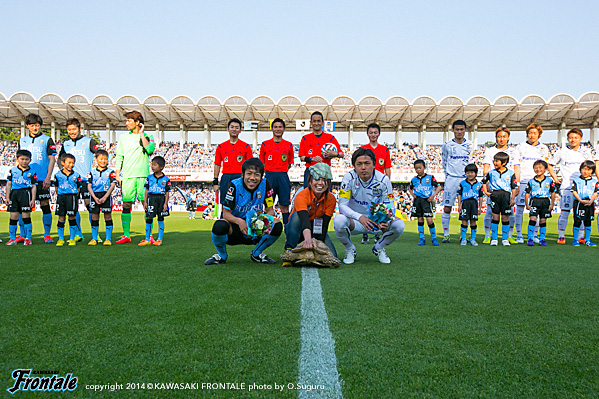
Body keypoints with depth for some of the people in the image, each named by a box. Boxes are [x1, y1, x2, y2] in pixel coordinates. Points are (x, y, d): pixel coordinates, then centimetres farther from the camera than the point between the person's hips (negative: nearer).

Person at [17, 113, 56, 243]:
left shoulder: (47, 140, 4)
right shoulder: (22, 141, 16)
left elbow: (52, 159, -1)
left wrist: (48, 178, -8)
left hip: (41, 179, -4)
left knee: (45, 205, -3)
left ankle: (47, 235, 3)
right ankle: (23, 235, 13)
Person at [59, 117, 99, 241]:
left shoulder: (89, 141, 1)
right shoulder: (65, 144, 15)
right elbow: (60, 158, 29)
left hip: (86, 179, -4)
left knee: (89, 204, -9)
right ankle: (78, 234, 11)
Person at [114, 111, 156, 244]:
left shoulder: (147, 137, 7)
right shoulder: (123, 138, 15)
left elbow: (150, 149, -14)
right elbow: (119, 157, 15)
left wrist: (141, 133, -5)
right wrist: (117, 175, 7)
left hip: (143, 175, -2)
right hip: (128, 176, 2)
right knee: (126, 205, 1)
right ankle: (126, 235, 7)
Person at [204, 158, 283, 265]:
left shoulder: (265, 184, -9)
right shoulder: (234, 185, -15)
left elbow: (270, 210, -4)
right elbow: (226, 213, -16)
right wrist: (239, 221, -37)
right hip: (234, 230, -2)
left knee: (277, 226, -24)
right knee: (219, 226, -35)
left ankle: (256, 253, 5)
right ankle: (222, 256, -1)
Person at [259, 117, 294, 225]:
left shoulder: (289, 145, 8)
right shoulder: (265, 144, 6)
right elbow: (261, 163, 12)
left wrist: (282, 171, 4)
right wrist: (269, 171, 2)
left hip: (283, 177, 1)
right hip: (269, 177, 0)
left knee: (285, 206, 2)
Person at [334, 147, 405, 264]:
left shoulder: (383, 180, -12)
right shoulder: (349, 177, -16)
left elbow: (390, 207, -10)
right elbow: (342, 205, -18)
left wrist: (386, 222, -34)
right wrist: (360, 217, -37)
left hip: (378, 220, 1)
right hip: (355, 221, -1)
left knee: (399, 225, -26)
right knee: (339, 220, -34)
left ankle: (379, 248, 7)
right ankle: (350, 250, -1)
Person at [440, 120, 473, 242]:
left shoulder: (469, 145, 6)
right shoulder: (447, 145, 2)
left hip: (465, 179, 2)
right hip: (451, 179, -1)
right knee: (447, 208, -3)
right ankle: (446, 234, 6)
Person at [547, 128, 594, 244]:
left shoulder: (586, 152, 11)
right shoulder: (562, 152, 4)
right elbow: (549, 164, 12)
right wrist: (555, 178, 4)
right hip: (566, 187, -2)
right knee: (565, 212, -5)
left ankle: (579, 236, 14)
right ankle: (561, 236, 3)